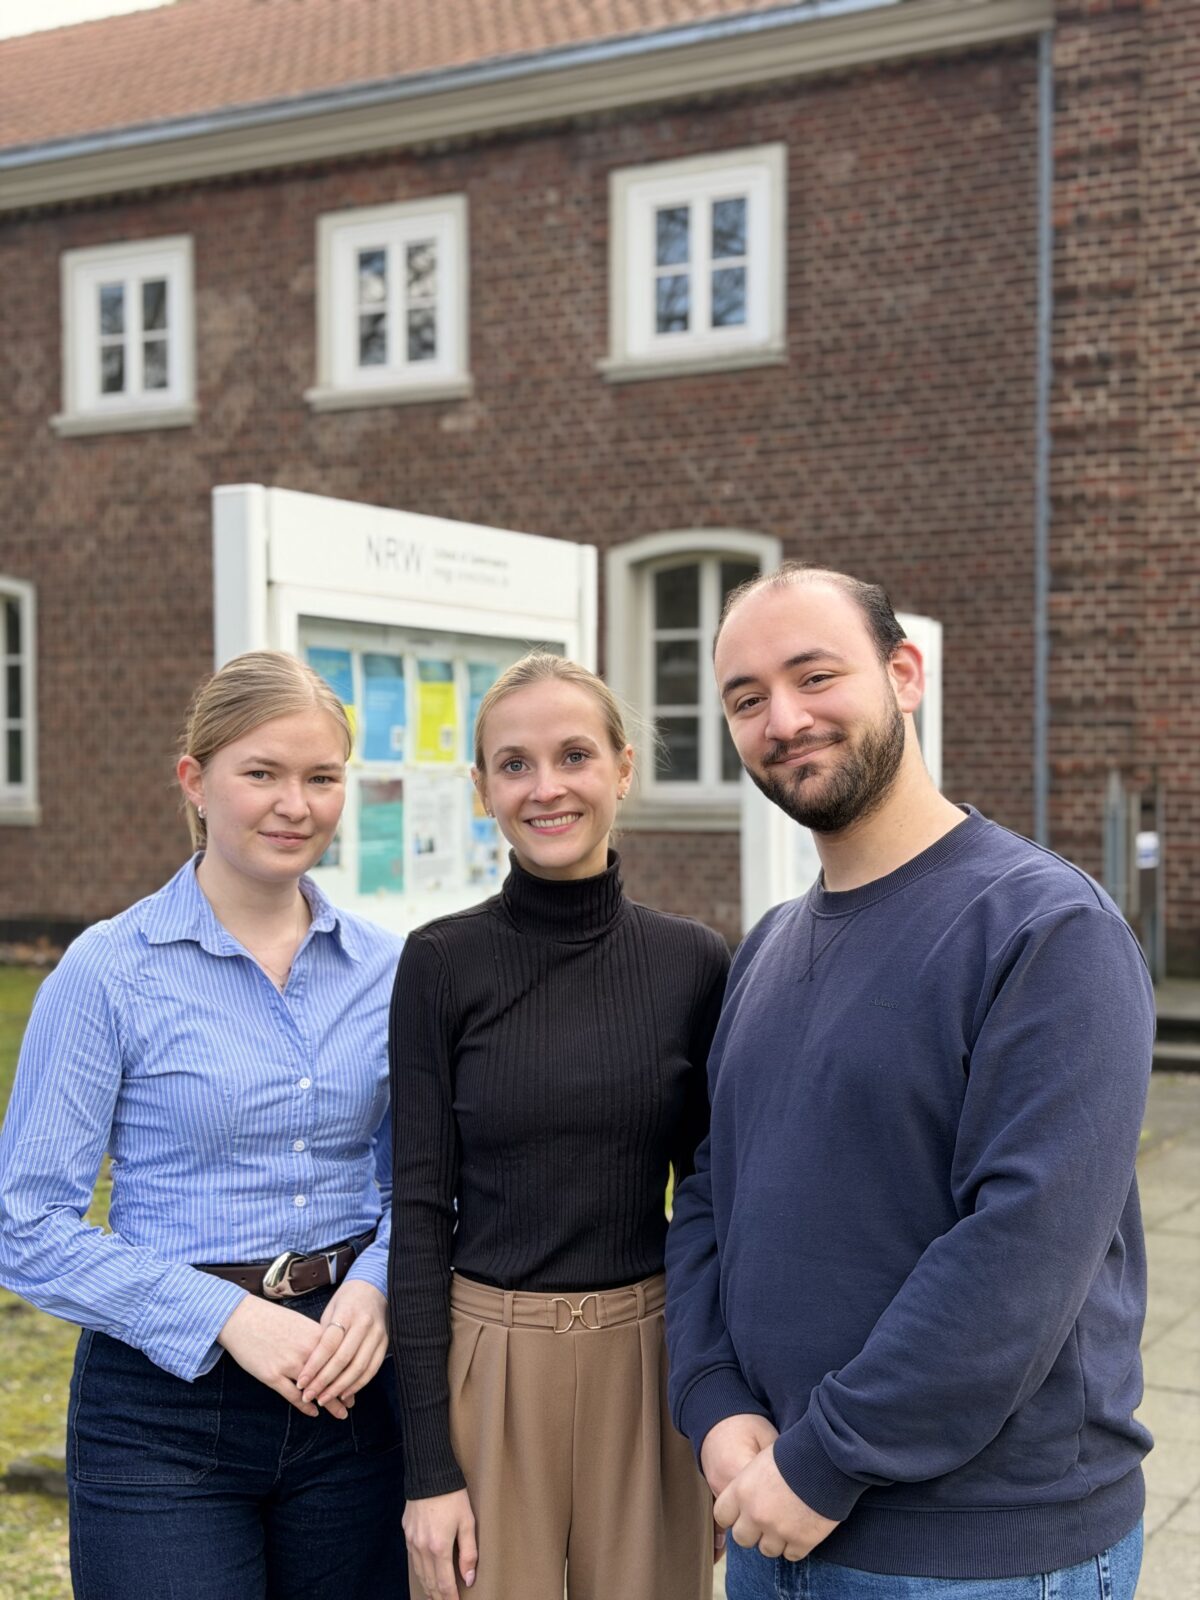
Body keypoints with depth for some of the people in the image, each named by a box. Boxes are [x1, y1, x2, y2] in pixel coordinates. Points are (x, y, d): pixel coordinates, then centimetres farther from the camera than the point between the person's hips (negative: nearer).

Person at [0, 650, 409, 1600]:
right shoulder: (109, 972, -9)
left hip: (348, 1391, 4)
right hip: (167, 1403, -3)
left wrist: (374, 1287, -10)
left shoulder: (383, 968, 3)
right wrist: (227, 1315, -17)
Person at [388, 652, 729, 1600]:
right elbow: (421, 1211, -6)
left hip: (649, 1361, 2)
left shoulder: (695, 962, -1)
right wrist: (427, 1465, -7)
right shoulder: (442, 963, -6)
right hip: (486, 1360, -1)